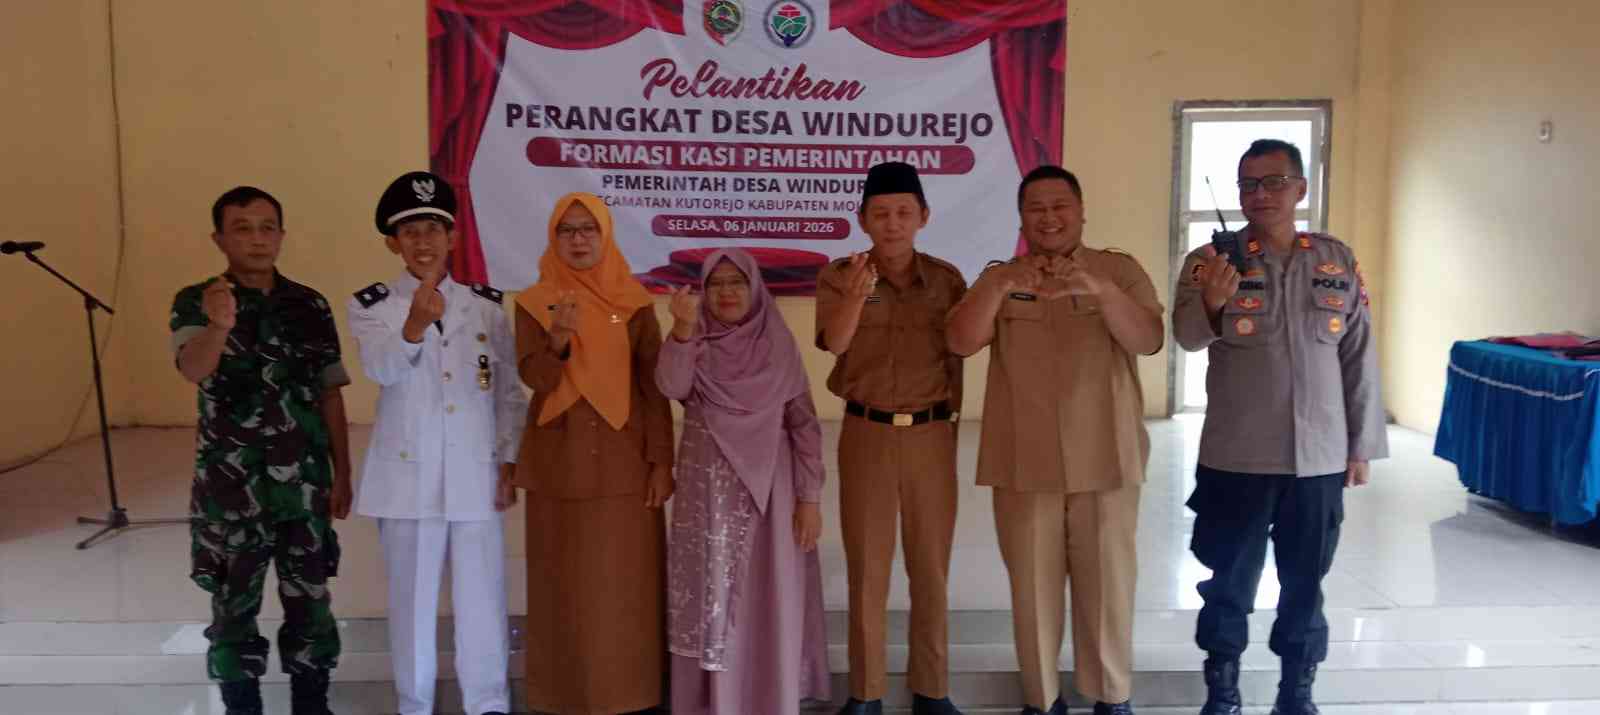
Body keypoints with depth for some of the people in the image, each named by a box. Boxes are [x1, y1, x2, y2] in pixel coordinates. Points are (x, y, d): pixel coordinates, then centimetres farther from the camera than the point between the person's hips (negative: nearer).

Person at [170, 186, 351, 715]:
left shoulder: (311, 306, 4)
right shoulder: (195, 303, -4)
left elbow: (330, 396, 7)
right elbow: (193, 370, -25)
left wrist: (342, 475, 3)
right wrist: (219, 325, -45)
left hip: (305, 480, 2)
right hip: (230, 483, -2)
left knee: (309, 600, 8)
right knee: (235, 603, 8)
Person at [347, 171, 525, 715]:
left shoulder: (487, 304, 6)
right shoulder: (371, 305, -1)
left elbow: (510, 391, 8)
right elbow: (381, 369, -21)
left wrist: (509, 462, 1)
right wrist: (414, 326, -40)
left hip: (476, 473, 1)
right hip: (408, 473, -1)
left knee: (483, 596, 5)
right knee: (412, 596, 8)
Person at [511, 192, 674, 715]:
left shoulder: (635, 303, 3)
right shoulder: (533, 303, 3)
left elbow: (654, 386, 1)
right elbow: (533, 377, -9)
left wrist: (662, 462, -5)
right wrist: (559, 340, -28)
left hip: (624, 462, 0)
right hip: (559, 464, 0)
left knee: (628, 584, 3)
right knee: (566, 584, 4)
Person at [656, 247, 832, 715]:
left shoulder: (778, 344, 2)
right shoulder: (694, 341, 3)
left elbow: (804, 423, 1)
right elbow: (671, 386, -18)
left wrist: (809, 498, -4)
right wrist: (683, 329, -32)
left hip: (768, 489, 0)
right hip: (707, 490, 0)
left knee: (770, 600, 2)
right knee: (712, 597, 3)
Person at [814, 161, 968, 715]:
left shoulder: (947, 278, -1)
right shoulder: (839, 276, -6)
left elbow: (958, 354, 8)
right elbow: (833, 343, -24)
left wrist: (951, 420, 7)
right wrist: (857, 296, -43)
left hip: (932, 435, 1)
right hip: (866, 433, -1)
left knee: (931, 567, 9)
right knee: (866, 566, 8)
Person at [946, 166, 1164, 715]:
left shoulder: (1120, 270, 2)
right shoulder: (998, 278, 4)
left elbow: (1148, 342, -12)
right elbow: (961, 342, -11)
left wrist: (1100, 289, -29)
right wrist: (1000, 287, -28)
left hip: (1106, 461, 0)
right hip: (1024, 465, 1)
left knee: (1108, 586, 8)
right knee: (1033, 587, 9)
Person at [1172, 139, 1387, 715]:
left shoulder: (1339, 262, 3)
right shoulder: (1210, 261, -5)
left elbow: (1360, 358, 7)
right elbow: (1187, 336, -22)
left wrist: (1361, 446, 7)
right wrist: (1211, 303, -44)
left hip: (1319, 457, 2)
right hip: (1235, 457, -2)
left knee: (1305, 581, 13)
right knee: (1230, 579, 8)